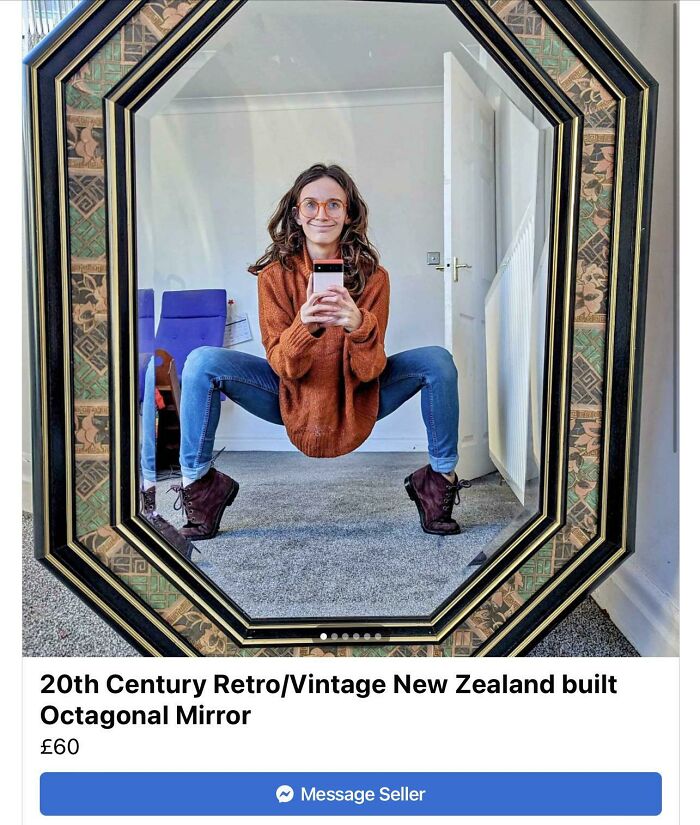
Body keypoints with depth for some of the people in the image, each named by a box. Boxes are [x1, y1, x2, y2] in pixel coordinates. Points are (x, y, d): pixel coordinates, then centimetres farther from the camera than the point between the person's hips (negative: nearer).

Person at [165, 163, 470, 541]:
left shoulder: (373, 275, -11)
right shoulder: (275, 274, -11)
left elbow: (368, 372, -15)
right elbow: (284, 367, -16)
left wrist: (358, 325, -37)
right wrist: (305, 326, -38)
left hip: (356, 398, 1)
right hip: (294, 398, 0)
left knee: (437, 361, -21)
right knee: (203, 361, -22)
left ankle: (440, 477, -4)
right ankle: (199, 482, -6)